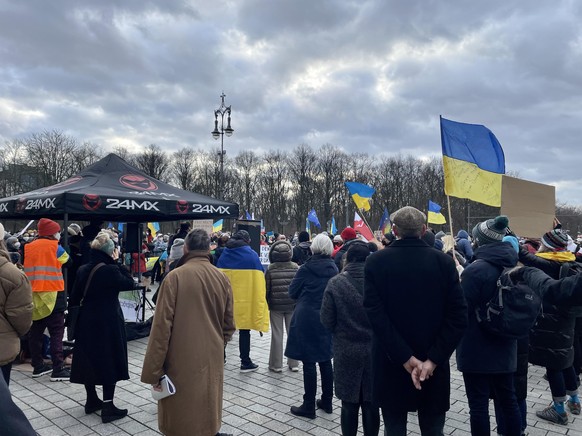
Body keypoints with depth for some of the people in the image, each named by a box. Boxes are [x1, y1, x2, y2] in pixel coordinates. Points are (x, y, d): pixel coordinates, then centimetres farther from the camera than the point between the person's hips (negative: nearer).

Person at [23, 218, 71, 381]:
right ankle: (58, 369, -5)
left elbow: (25, 269, 14)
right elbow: (67, 261, 7)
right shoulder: (55, 247, -5)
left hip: (33, 295, 6)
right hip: (52, 294, -6)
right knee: (56, 332, -3)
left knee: (36, 331, 12)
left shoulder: (28, 247, 11)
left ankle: (38, 366, 19)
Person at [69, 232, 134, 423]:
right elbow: (129, 283, -6)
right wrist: (117, 263, -7)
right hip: (108, 323, -6)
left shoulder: (82, 270, 0)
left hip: (86, 322, 6)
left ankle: (92, 401, 32)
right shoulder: (111, 270, -19)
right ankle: (108, 407, 8)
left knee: (89, 360, 17)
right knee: (109, 362, 4)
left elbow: (74, 299, 6)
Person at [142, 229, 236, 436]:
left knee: (180, 418, 11)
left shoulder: (175, 277, -13)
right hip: (212, 360, 4)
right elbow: (229, 325, 6)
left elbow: (162, 326, -14)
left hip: (181, 361, -4)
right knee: (208, 415, 19)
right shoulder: (222, 278, 0)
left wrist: (154, 370, -7)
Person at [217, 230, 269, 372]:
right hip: (245, 300, -4)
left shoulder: (223, 255, 5)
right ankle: (245, 362, 12)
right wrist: (259, 300, -3)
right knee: (244, 330, 5)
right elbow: (258, 280, -10)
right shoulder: (252, 255, -8)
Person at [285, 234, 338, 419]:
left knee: (309, 362, 2)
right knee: (325, 360, 15)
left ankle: (309, 406, 10)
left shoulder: (306, 268, -11)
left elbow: (292, 292, -4)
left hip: (306, 319, -5)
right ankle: (327, 402, 26)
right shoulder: (333, 268, 1)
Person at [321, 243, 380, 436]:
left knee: (349, 403, 12)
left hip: (346, 351, -1)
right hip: (375, 350, 1)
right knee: (371, 403, 14)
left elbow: (327, 321, -7)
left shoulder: (335, 283, -11)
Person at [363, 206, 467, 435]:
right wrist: (433, 359, -11)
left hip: (391, 363, -1)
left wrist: (405, 358, -15)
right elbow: (458, 316, -9)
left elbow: (376, 315, -16)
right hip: (433, 365, 1)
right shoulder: (444, 262, -4)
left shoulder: (375, 262, -8)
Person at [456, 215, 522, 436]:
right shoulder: (512, 265, 3)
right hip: (505, 345, 7)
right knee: (508, 399, 18)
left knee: (478, 404, 4)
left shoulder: (476, 269, -20)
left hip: (477, 348, -7)